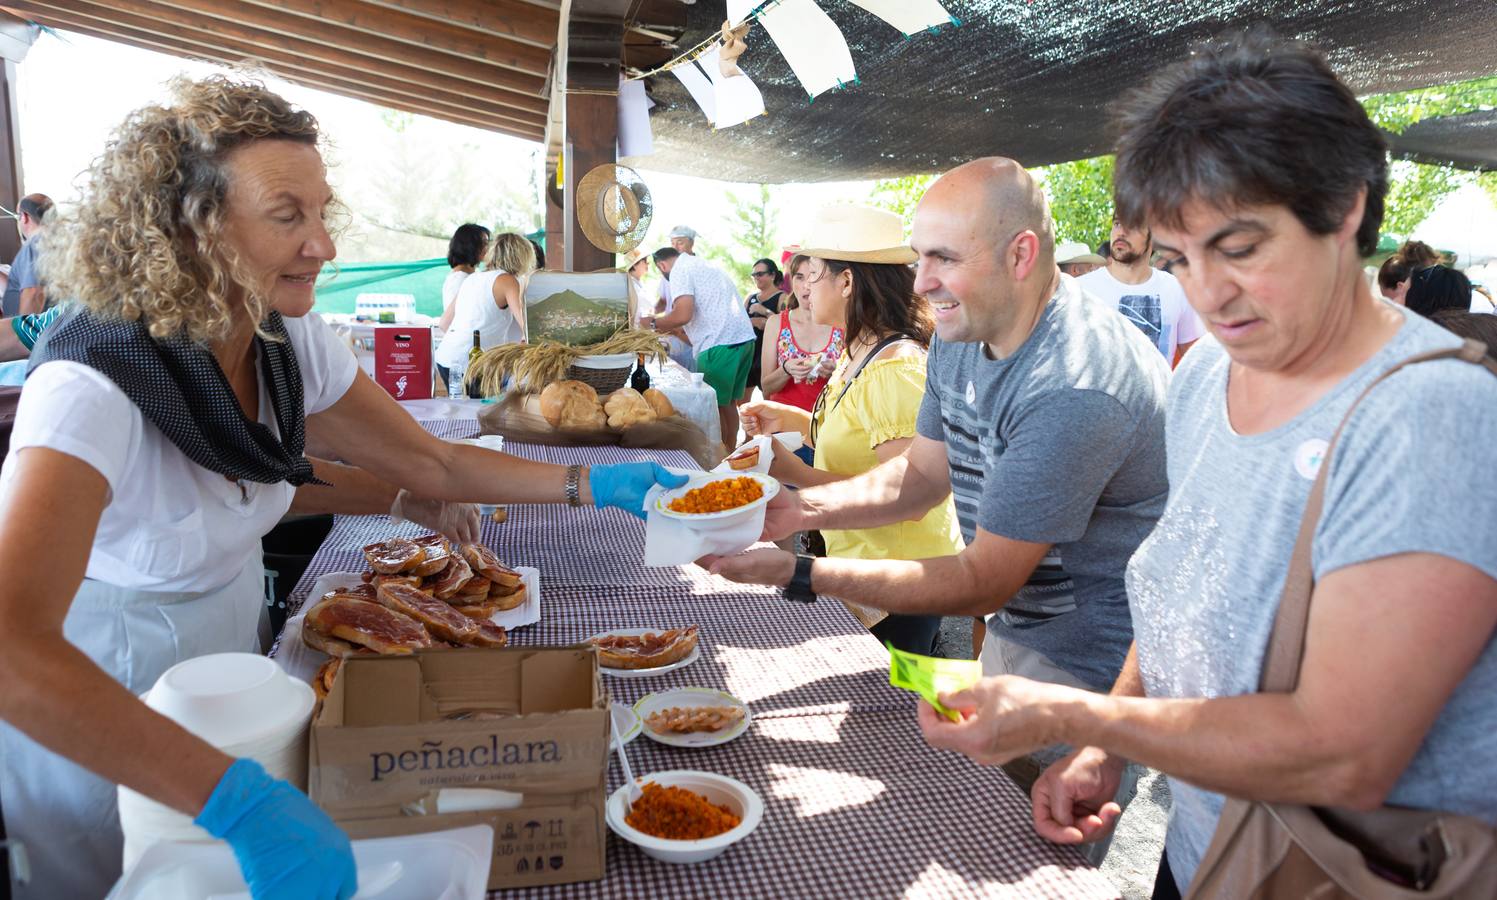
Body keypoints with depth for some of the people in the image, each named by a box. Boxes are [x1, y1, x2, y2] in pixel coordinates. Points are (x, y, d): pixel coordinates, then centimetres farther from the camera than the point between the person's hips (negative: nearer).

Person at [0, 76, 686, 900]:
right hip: (85, 711, -5)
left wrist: (590, 485, -13)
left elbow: (431, 463, -4)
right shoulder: (95, 384, -34)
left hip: (230, 655, 6)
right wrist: (239, 798, -53)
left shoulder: (289, 340, -12)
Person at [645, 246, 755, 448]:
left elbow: (683, 315, -17)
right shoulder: (704, 265, 25)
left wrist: (654, 323, -1)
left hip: (720, 344, -9)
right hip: (744, 338, 9)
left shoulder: (679, 271, -4)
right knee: (729, 402, 17)